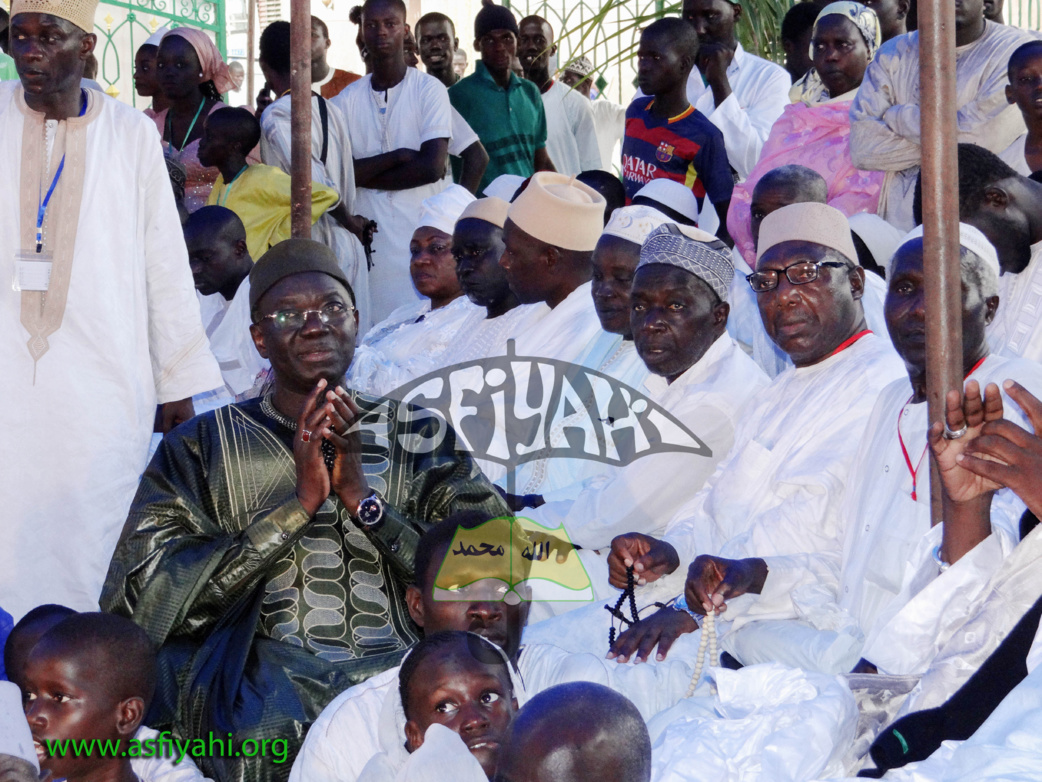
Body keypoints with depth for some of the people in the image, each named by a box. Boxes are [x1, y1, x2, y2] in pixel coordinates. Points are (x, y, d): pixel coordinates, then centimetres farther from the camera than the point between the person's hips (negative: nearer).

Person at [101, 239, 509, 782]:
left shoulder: (419, 437, 16)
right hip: (265, 670, -1)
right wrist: (298, 503, -8)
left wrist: (363, 497, -7)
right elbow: (150, 596, -1)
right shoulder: (202, 446, 13)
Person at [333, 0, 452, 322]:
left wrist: (365, 174, -4)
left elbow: (433, 166, -10)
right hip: (370, 235, 2)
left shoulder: (430, 90, -1)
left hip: (422, 232, -2)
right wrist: (397, 156, -11)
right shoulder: (347, 99, 8)